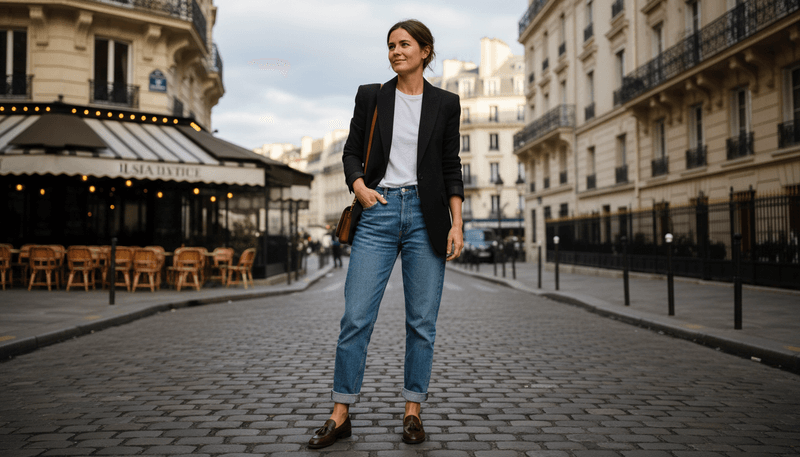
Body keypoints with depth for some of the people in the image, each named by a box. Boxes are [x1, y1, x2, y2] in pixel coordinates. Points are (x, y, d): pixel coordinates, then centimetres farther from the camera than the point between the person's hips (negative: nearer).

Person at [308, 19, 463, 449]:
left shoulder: (445, 103, 7)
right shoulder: (370, 96, 8)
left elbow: (451, 168, 6)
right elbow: (351, 151, 10)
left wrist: (456, 224, -1)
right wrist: (360, 186, -9)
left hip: (425, 215, 0)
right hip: (378, 212, 0)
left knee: (422, 320, 3)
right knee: (356, 317, -3)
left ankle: (412, 412, 16)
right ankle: (341, 415, 8)